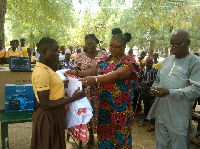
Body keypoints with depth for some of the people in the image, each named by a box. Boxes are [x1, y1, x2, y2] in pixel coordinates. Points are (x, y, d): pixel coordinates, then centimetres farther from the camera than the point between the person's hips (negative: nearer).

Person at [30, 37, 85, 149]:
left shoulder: (47, 68, 6)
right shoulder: (41, 73, -23)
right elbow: (45, 104, -25)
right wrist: (73, 98, -24)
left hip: (54, 115, 9)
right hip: (48, 117, -9)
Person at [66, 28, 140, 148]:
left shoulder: (128, 61, -9)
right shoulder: (105, 60, 12)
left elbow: (118, 74, -27)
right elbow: (93, 71, 14)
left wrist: (95, 79, -39)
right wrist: (77, 73, -2)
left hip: (120, 105, -5)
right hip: (104, 103, 5)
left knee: (119, 135, 5)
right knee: (104, 132, 11)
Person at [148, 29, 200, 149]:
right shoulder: (167, 61, 12)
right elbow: (158, 79, 23)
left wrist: (169, 92, -21)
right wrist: (154, 88, 0)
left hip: (179, 117, -6)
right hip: (161, 113, 6)